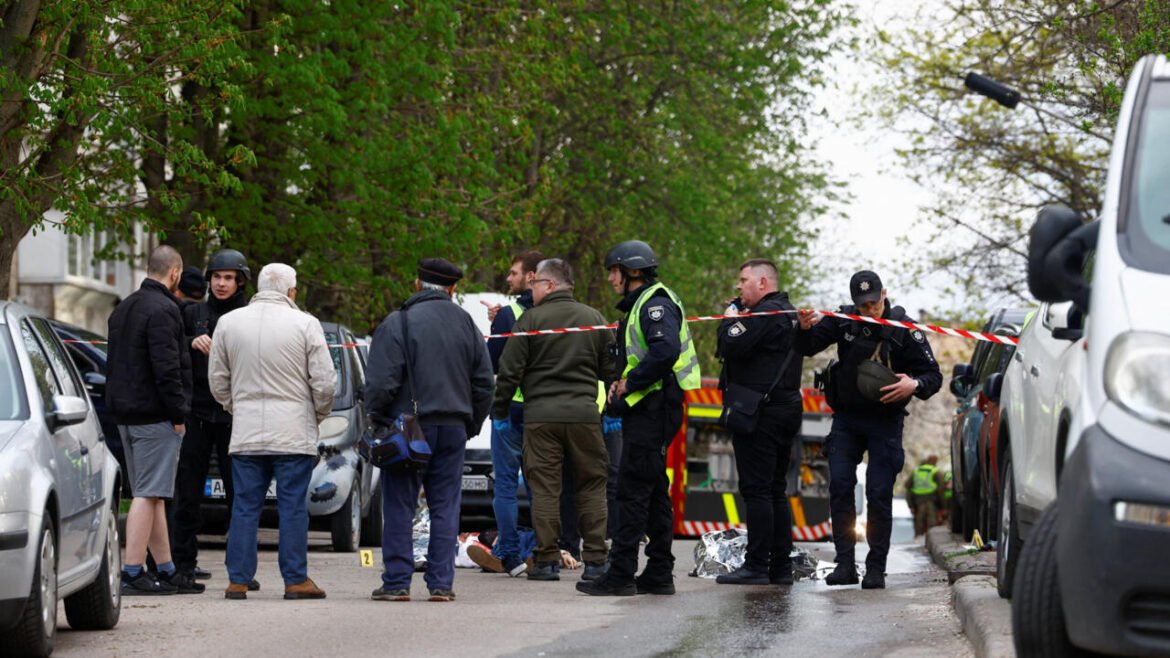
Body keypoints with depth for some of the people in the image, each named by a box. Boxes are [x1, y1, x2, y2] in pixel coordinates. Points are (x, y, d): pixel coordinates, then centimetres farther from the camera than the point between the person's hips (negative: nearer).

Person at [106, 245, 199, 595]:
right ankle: (132, 573, -13)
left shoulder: (123, 309, 17)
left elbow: (113, 363, 22)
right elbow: (166, 368, -20)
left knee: (152, 494, 13)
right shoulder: (162, 309, -14)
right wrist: (178, 412, -15)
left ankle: (167, 570, 18)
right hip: (154, 415, -10)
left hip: (126, 413, 10)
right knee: (149, 494, -9)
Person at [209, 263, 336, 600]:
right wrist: (319, 415, 14)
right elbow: (325, 382, -4)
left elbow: (217, 380, 12)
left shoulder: (228, 323, 5)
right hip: (294, 433, -3)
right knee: (293, 507, 2)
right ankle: (296, 580, 3)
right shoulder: (305, 324, -5)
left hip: (245, 433, 3)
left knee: (245, 507, 6)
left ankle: (238, 580, 5)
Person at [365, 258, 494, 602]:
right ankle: (441, 583, 4)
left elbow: (381, 381, -11)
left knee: (399, 507, 1)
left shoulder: (397, 323, -7)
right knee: (445, 507, 7)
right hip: (453, 428, 4)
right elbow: (485, 383, 13)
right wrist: (471, 425, 21)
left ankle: (397, 582, 0)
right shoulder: (466, 324, 9)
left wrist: (375, 418, 2)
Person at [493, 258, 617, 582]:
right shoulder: (594, 319, 9)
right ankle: (595, 561, 5)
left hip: (541, 416, -3)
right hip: (584, 414, 3)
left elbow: (509, 372, -2)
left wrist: (500, 412, 9)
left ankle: (547, 561, -1)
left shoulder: (530, 321, -2)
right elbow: (611, 370, 12)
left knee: (544, 489, 1)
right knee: (591, 487, 7)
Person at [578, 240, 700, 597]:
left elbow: (666, 351, -28)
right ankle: (659, 574, 15)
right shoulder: (641, 305, 21)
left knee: (633, 491, -11)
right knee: (653, 492, 12)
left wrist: (630, 383, -19)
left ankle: (621, 574, -12)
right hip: (647, 410, 11)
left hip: (653, 408, -11)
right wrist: (620, 383, 7)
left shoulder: (655, 304, -12)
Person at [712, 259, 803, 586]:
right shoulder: (789, 312, 19)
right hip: (786, 409, 10)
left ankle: (756, 566, -11)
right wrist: (737, 319, 11)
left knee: (756, 489, -9)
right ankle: (781, 566, 13)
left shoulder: (765, 313, -13)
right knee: (776, 490, 12)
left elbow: (731, 347, -21)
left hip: (760, 414, -10)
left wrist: (731, 319, -3)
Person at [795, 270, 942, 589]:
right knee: (839, 486, -5)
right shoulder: (843, 321, -3)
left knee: (879, 494, -5)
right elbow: (808, 348, 2)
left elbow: (933, 375, -5)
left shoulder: (904, 329, -9)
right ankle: (845, 563, 0)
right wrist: (805, 330, -21)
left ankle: (876, 568, 2)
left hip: (885, 421, -3)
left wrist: (914, 385, -27)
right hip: (846, 418, 3)